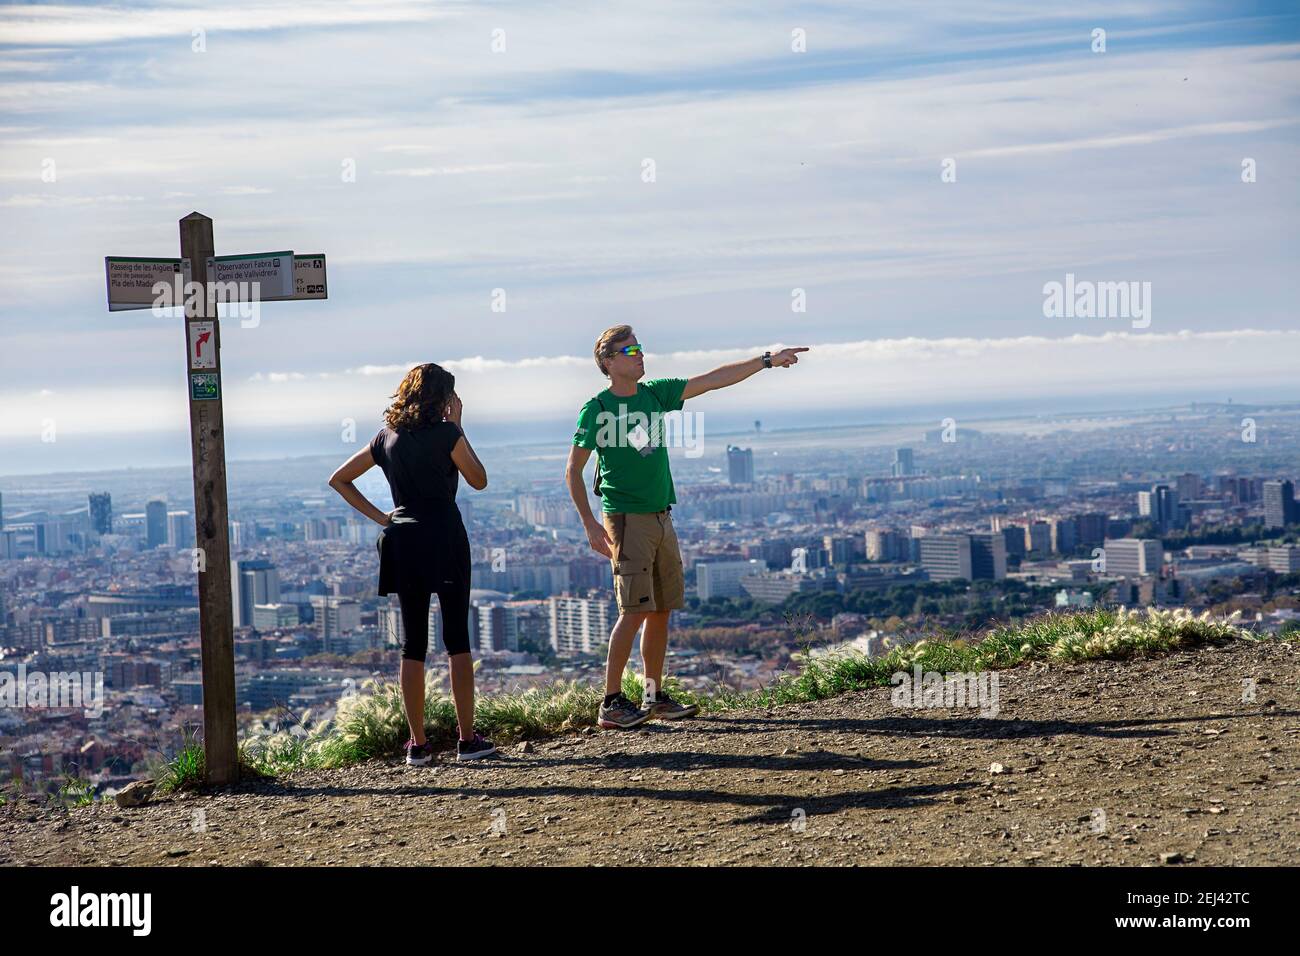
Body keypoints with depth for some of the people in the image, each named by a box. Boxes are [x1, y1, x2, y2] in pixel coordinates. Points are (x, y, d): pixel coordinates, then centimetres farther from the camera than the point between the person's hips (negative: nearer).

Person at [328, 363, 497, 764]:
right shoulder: (445, 433, -6)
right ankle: (467, 738, 0)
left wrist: (379, 517, 9)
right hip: (444, 539, -4)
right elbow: (479, 480, 6)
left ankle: (418, 744, 6)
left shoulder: (388, 437, 10)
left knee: (413, 644, 6)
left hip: (403, 544, 4)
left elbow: (338, 480, 14)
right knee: (457, 640, 1)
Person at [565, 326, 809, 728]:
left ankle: (655, 696, 17)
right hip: (625, 519, -7)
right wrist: (590, 524, -12)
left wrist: (768, 360, 9)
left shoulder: (655, 393, 9)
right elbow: (573, 471, -5)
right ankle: (611, 703, -6)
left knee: (662, 609, 8)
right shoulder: (597, 409, -7)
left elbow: (713, 379, 11)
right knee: (634, 611, -11)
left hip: (660, 518, 7)